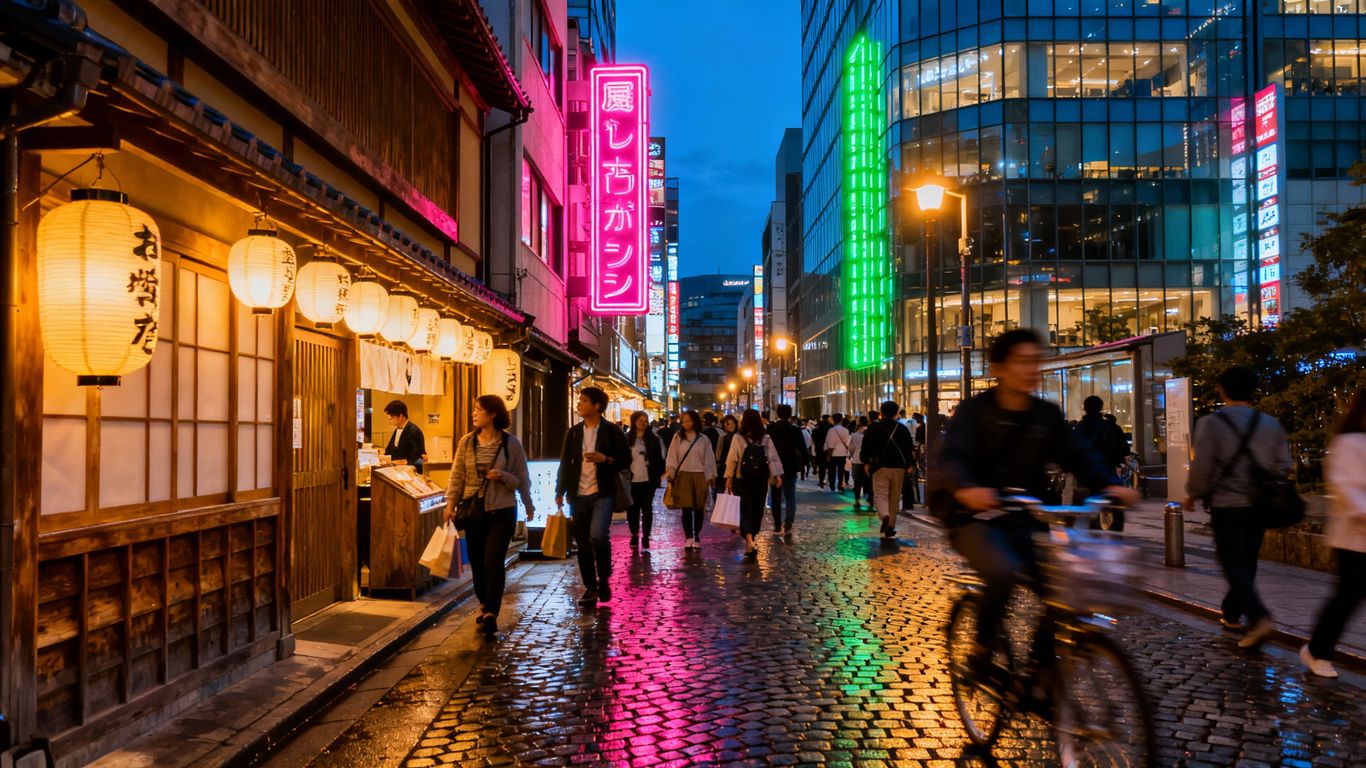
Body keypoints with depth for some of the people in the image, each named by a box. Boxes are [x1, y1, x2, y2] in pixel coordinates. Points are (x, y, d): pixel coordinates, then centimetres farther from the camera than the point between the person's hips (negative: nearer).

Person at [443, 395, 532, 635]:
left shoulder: (511, 443, -4)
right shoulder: (467, 442, 4)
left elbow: (522, 479, 1)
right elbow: (457, 475, 4)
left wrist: (503, 476, -16)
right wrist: (451, 502, -5)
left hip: (502, 511, -3)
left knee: (493, 561, -12)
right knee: (477, 562, 9)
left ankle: (491, 614, -11)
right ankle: (484, 605, 28)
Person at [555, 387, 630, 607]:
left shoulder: (611, 431, -2)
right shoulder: (573, 432, 9)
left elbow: (626, 459, 0)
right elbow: (565, 463, 11)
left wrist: (605, 459, -17)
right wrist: (560, 492, 4)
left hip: (602, 494, -4)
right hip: (578, 495, 4)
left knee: (598, 536, -20)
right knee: (583, 543, 6)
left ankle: (604, 579, 4)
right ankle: (590, 588, 18)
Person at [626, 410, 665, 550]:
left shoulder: (653, 439, 4)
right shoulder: (627, 439, 1)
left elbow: (659, 458, 5)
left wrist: (658, 474, -4)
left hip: (648, 480, 0)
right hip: (632, 481, 0)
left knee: (647, 509, 3)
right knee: (633, 510, 7)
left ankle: (645, 537, 8)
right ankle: (634, 536, 22)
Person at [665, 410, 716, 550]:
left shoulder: (703, 439, 5)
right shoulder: (678, 438, 5)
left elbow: (709, 459, 8)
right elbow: (672, 457, 6)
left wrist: (710, 476, 4)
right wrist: (670, 472, -3)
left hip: (700, 476, 1)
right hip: (683, 476, 0)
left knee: (699, 508, 4)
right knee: (687, 508, -6)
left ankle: (696, 537, 15)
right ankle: (688, 538, -1)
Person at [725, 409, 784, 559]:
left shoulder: (738, 438, -6)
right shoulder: (766, 438, 1)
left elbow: (732, 459, -6)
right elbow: (773, 458, -4)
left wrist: (729, 478, -1)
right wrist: (777, 475, -2)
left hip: (743, 479, -2)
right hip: (761, 479, 2)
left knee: (746, 509, -3)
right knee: (757, 509, 13)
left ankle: (749, 542, -23)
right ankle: (750, 544, 22)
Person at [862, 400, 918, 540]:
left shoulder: (873, 428, 1)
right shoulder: (903, 429, 8)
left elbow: (866, 447, 1)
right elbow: (910, 449, 7)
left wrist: (866, 463, 13)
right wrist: (910, 465, 12)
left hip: (880, 467, -3)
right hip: (899, 467, 3)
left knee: (880, 494, -4)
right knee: (895, 496, 10)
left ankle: (885, 515, -34)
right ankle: (890, 527, 11)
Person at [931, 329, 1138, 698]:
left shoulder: (1047, 415, 6)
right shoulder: (975, 411, -8)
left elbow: (1078, 454, -2)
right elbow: (951, 458, -23)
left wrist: (1111, 484, -23)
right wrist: (965, 489, -46)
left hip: (1027, 519, 5)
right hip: (978, 518, -5)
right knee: (1005, 572, -32)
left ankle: (1039, 675, 10)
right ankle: (982, 651, -6)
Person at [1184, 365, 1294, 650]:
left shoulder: (1211, 423, -12)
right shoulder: (1270, 424, 2)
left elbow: (1201, 468, -14)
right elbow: (1283, 466, 3)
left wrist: (1192, 494, 2)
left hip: (1226, 506, -5)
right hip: (1259, 506, 5)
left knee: (1234, 565, -1)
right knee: (1246, 562, 17)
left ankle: (1259, 618, -18)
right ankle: (1232, 612, 31)